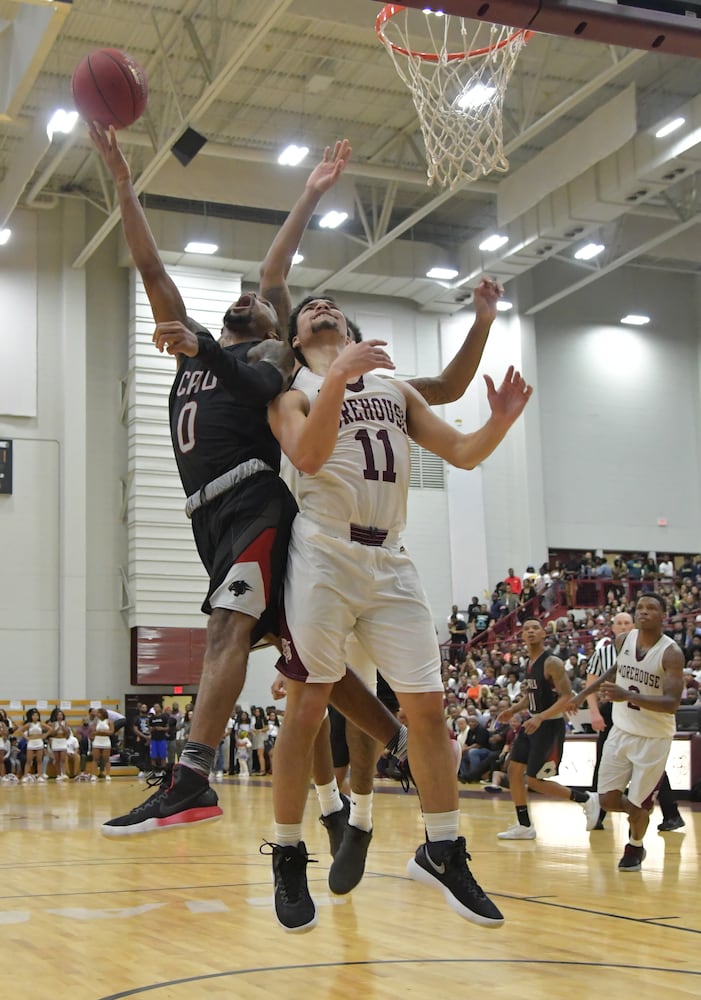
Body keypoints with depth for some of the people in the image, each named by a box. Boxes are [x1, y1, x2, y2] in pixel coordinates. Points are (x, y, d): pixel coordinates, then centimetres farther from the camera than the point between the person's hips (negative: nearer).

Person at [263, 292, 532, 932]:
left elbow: (462, 453, 14)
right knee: (307, 709, -4)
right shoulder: (293, 394, 8)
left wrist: (500, 422, -6)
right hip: (325, 554, -4)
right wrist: (338, 378, -26)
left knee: (427, 707, 2)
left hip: (389, 561, 4)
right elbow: (307, 455, -14)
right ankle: (288, 859, 8)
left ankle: (443, 853, 14)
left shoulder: (397, 391, 21)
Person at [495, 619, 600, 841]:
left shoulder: (552, 663, -17)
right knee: (514, 770, 5)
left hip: (550, 726, -9)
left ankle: (586, 799, 9)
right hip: (533, 724, 9)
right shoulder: (528, 664, 9)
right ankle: (524, 826, 14)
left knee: (534, 780, -7)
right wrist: (513, 710, 8)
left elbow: (567, 697, -23)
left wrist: (540, 718, -31)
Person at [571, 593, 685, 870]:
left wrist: (628, 696, -40)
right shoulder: (623, 640, -3)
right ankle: (639, 811, 37)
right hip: (621, 731, 5)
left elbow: (672, 703, -28)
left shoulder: (671, 653, -20)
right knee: (608, 800, 4)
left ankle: (635, 847, 32)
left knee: (637, 805, 1)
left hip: (653, 738, -5)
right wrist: (585, 693, 21)